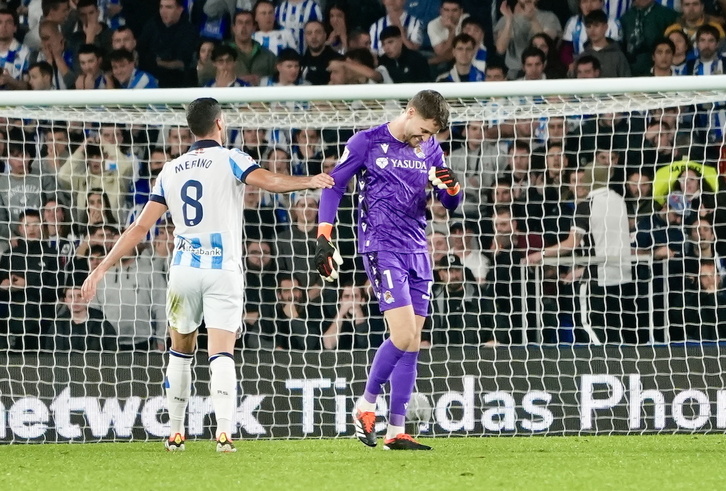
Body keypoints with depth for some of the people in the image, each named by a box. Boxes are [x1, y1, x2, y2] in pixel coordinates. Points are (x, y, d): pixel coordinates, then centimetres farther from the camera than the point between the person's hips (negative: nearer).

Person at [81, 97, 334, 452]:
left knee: (181, 351, 19)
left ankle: (175, 433, 20)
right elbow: (269, 182, -21)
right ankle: (224, 431, -26)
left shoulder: (170, 171, 11)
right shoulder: (230, 160, 0)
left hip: (183, 270, 3)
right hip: (223, 271, -3)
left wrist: (103, 268, 11)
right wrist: (310, 181, -10)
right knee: (222, 354, -9)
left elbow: (140, 227, 8)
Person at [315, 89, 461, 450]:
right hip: (381, 247, -6)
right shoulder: (367, 143, -4)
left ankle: (396, 432, 7)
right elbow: (333, 186, 1)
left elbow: (451, 203, 14)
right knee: (403, 336, -17)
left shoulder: (429, 149, 11)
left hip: (417, 251, 6)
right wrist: (324, 238, -7)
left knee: (412, 344, 3)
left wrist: (450, 186, -10)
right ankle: (366, 405, 3)